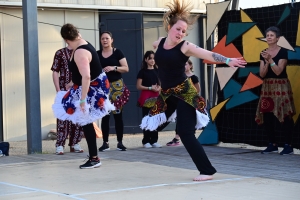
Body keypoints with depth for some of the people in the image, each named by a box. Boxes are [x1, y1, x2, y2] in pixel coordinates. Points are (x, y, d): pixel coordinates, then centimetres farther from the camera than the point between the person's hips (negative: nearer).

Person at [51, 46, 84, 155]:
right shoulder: (60, 53, 2)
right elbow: (55, 72, 0)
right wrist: (58, 90, -8)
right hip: (65, 90, -4)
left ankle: (74, 143, 16)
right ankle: (60, 145, -2)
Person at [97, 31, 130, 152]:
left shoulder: (117, 53, 3)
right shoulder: (97, 54, 9)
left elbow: (126, 68, -2)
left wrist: (114, 68, -15)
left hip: (117, 86, -2)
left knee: (118, 114, -1)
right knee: (104, 115, 0)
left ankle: (120, 142, 5)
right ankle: (105, 143, 4)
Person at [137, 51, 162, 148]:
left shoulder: (157, 71, 12)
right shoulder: (142, 71, -1)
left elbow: (161, 84, 18)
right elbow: (138, 86, -4)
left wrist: (159, 88, -5)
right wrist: (150, 88, -14)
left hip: (156, 97, 4)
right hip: (146, 98, -4)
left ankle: (154, 141, 8)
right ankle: (146, 141, 1)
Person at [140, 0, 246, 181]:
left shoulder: (185, 46, -15)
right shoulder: (160, 43, 1)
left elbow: (208, 54, -30)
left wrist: (227, 60, -44)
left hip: (184, 93, -6)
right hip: (166, 94, 6)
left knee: (186, 133, -13)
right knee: (155, 126, 15)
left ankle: (208, 171, -8)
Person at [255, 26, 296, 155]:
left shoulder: (282, 52, -7)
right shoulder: (263, 53, 9)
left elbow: (278, 71, -15)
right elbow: (262, 74, 2)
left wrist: (270, 59, -23)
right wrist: (266, 62, -13)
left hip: (281, 87, -6)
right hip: (267, 87, 6)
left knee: (284, 116, -7)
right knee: (267, 116, 3)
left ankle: (288, 145, -4)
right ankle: (272, 144, 12)